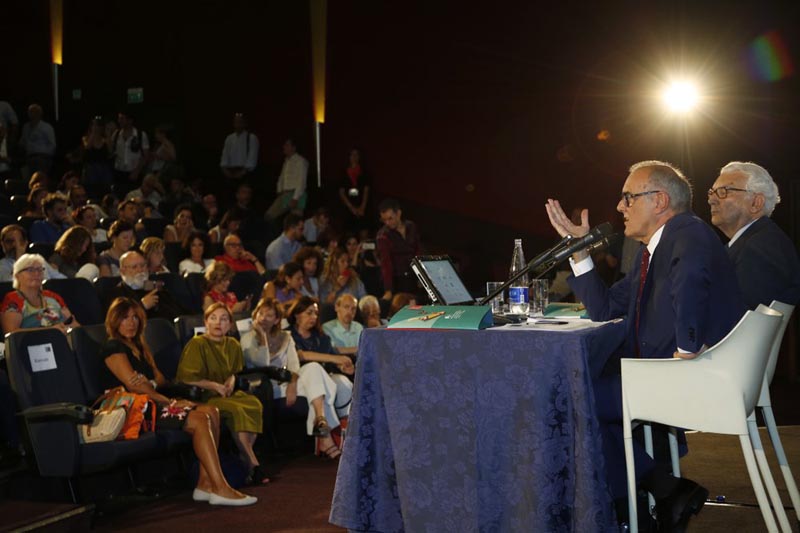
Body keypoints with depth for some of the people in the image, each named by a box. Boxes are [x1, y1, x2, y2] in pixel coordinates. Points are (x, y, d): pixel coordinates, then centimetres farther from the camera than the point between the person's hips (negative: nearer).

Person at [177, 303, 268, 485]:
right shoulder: (196, 345, -9)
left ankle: (244, 458, -18)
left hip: (225, 394, 7)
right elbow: (187, 379, -14)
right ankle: (253, 465, -28)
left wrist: (231, 380, 4)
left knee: (254, 404, -23)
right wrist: (215, 386, -11)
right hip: (201, 396, -6)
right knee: (235, 410, -32)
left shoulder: (232, 344, 11)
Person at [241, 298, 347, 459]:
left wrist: (292, 384, -19)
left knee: (313, 368, -27)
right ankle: (324, 434, -36)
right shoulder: (248, 338, 4)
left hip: (285, 383, 4)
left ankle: (321, 422, -44)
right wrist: (262, 335, -10)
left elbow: (294, 365, 1)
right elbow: (262, 363, -14)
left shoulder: (285, 338, 17)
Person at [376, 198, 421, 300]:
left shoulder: (411, 227, 2)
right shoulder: (383, 235, -14)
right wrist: (388, 291, -28)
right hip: (396, 280, -5)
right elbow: (385, 264, -21)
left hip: (413, 279, 5)